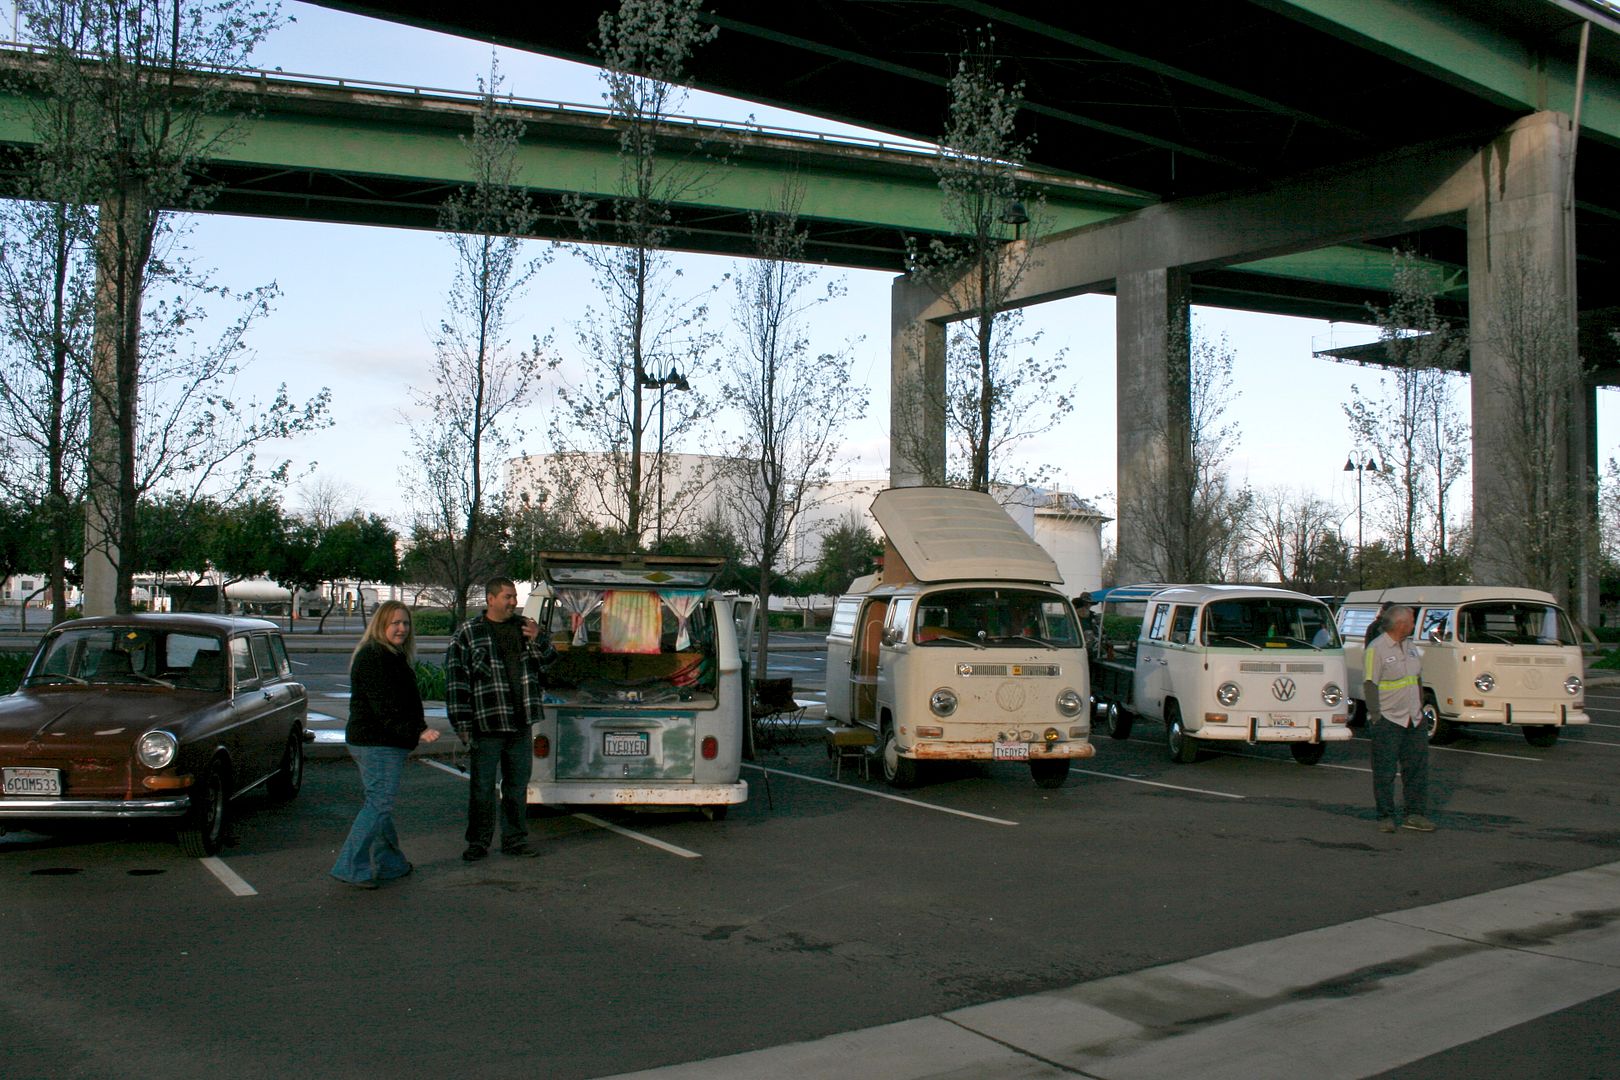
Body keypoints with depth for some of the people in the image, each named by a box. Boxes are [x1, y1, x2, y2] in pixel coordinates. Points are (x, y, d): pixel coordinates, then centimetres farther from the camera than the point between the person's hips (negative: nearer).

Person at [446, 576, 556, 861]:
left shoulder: (523, 626, 10)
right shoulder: (468, 634, -4)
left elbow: (548, 660, 15)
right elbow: (456, 679, -6)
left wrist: (538, 640, -7)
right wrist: (462, 724, -11)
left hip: (520, 725, 5)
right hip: (486, 728, -5)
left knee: (518, 785, 12)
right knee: (482, 787, 3)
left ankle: (515, 839, 23)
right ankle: (478, 843, 14)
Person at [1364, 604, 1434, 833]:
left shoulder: (1410, 646, 12)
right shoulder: (1376, 649, -11)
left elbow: (1417, 679, 21)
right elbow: (1370, 685, -14)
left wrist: (1421, 709, 16)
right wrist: (1375, 716, -18)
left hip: (1414, 720, 7)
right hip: (1388, 721, -7)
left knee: (1417, 767, 7)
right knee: (1385, 772, 0)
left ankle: (1415, 814, 15)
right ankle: (1385, 817, 8)